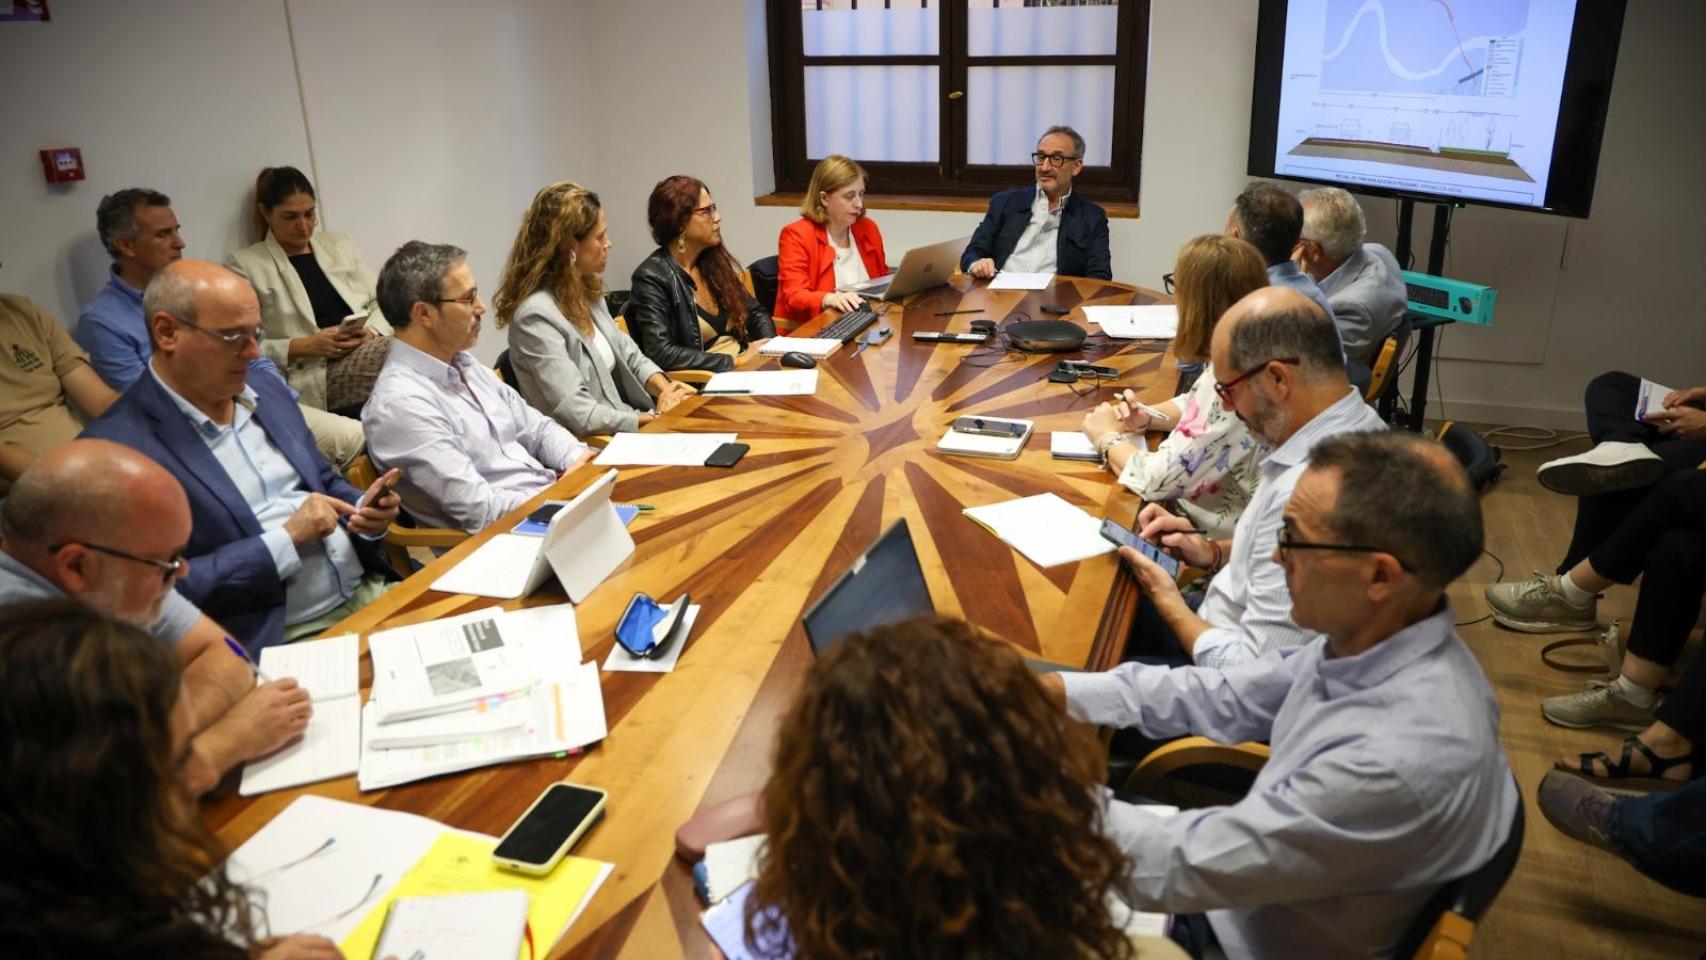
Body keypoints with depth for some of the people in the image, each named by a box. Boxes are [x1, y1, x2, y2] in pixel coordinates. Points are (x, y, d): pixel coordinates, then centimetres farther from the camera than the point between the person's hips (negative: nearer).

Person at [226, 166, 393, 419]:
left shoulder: (338, 244, 22)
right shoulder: (244, 264, 8)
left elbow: (380, 305, 20)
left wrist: (370, 332, -3)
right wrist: (304, 347, -12)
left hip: (369, 354, 5)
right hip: (314, 377, -5)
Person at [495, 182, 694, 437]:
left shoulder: (587, 291, 8)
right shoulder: (537, 315, -19)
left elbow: (628, 354, 17)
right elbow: (581, 416, -23)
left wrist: (665, 388, -3)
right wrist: (658, 417, -15)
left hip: (625, 429, 8)